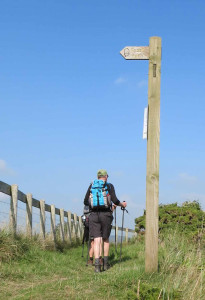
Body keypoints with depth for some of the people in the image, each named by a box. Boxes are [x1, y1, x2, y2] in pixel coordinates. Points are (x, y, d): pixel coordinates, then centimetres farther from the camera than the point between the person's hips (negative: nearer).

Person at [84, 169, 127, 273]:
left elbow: (85, 202, 11)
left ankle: (97, 264, -14)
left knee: (96, 240, -2)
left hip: (94, 214, 1)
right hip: (105, 214, -1)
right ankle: (106, 263, 19)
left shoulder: (92, 185, 12)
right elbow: (115, 200, -5)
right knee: (106, 239, 14)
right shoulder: (109, 186, 5)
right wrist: (122, 204, 15)